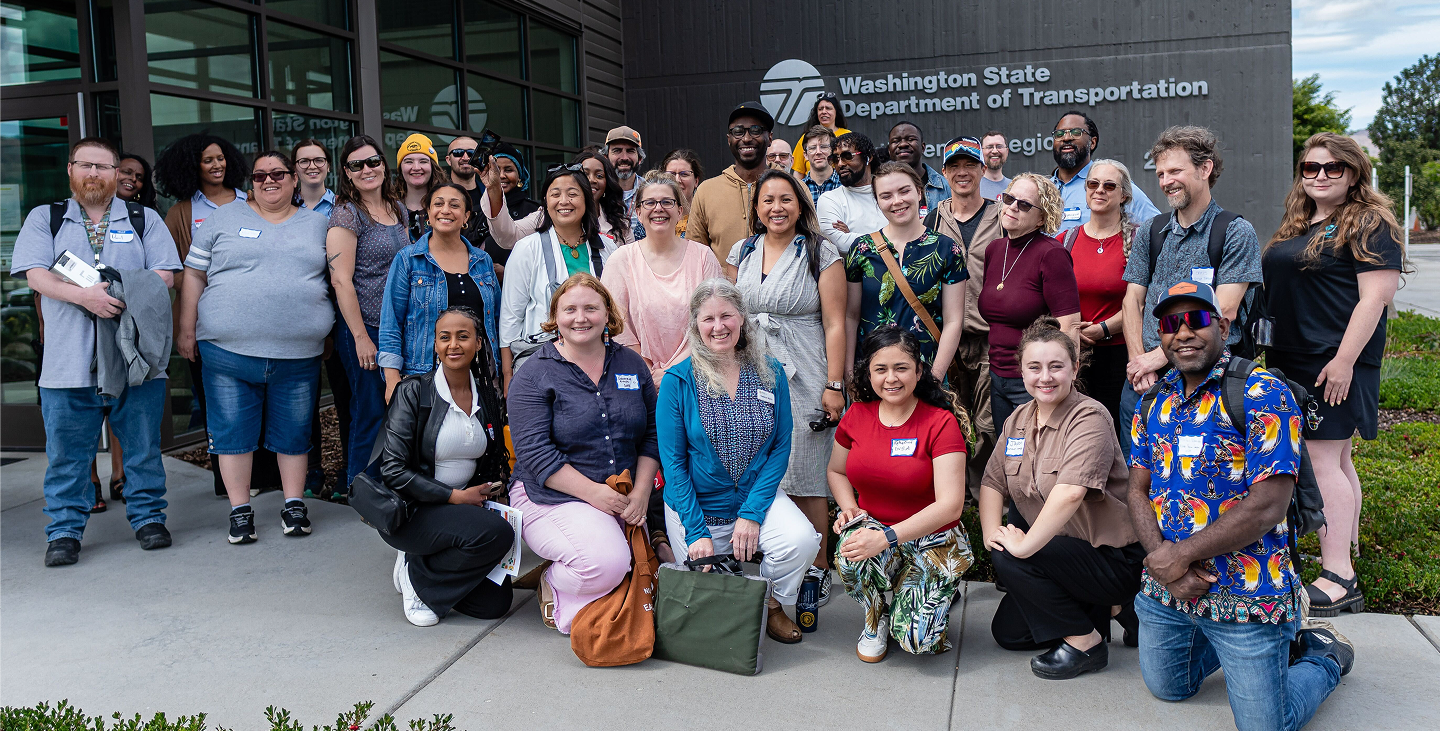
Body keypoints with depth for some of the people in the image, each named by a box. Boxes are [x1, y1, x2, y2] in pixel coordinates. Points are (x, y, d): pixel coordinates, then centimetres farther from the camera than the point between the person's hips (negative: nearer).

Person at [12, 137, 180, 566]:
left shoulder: (145, 220, 12)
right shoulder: (43, 219, 12)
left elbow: (164, 274, 3)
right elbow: (36, 276, -2)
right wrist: (83, 295, -20)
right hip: (69, 362, 0)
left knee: (143, 446, 6)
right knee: (67, 453, 4)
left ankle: (147, 517, 19)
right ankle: (65, 530, 14)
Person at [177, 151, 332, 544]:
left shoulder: (317, 224, 12)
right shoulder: (224, 218, 8)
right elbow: (194, 276, 8)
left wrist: (329, 334, 7)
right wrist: (187, 331, 3)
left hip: (298, 353, 1)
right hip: (229, 349, 0)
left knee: (294, 432, 6)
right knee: (233, 430, 3)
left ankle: (294, 505, 19)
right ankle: (240, 510, 14)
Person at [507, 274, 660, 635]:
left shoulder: (632, 364, 11)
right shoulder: (534, 376, -3)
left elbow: (652, 433, 12)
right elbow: (535, 453, -12)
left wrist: (641, 491, -4)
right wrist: (594, 492, -18)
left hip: (625, 500, 5)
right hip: (552, 497, -5)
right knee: (606, 561, -30)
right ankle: (552, 586, 3)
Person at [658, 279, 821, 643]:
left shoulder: (770, 373, -2)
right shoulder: (678, 381, -9)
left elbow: (780, 448, -2)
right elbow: (673, 462, -8)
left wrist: (752, 512, -14)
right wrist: (696, 532, -15)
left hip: (757, 496, 2)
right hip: (695, 505, -1)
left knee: (802, 540, -25)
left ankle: (772, 603, 5)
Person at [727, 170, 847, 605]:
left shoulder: (821, 254, 0)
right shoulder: (742, 252, 13)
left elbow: (834, 324, -4)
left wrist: (834, 385, -9)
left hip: (802, 380, -4)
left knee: (806, 479, -3)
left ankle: (817, 570, 9)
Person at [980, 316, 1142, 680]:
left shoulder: (1089, 418, -21)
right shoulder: (1019, 419, 5)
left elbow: (1070, 493, -36)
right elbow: (993, 482, 5)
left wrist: (1025, 545, -31)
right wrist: (991, 530, -14)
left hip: (1115, 559, -9)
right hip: (1062, 550, 9)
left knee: (1010, 556, -25)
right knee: (1007, 632, 8)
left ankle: (1084, 641, -8)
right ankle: (1106, 609, 19)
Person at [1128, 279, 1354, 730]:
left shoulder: (1263, 396, -17)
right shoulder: (1153, 403, 5)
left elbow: (1266, 508, -23)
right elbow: (1138, 492, 4)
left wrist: (1179, 554, -18)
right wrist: (1162, 560, -15)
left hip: (1245, 592, -6)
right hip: (1164, 591, 7)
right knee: (1168, 689, 22)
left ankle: (1324, 655, 30)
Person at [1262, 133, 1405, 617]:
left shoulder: (1369, 226, -8)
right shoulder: (1296, 227, 17)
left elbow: (1375, 297, -15)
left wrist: (1344, 360, -21)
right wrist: (1272, 351, 18)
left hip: (1335, 363, -8)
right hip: (1293, 361, 8)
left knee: (1322, 460, -11)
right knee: (1335, 460, 13)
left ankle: (1338, 581, -9)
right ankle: (1345, 552, 22)